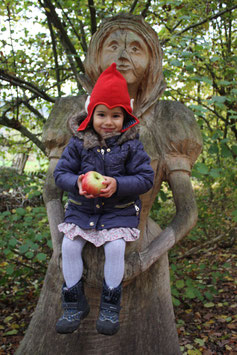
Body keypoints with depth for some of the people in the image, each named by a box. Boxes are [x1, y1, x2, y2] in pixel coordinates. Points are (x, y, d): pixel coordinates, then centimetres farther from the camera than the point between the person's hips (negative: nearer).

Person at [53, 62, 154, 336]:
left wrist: (117, 184, -26)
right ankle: (74, 304, 5)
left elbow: (146, 178, -9)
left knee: (115, 246, -23)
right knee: (69, 246, -13)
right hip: (82, 208, 3)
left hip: (120, 209, -2)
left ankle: (110, 307, -2)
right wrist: (77, 182, -24)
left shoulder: (131, 144, -7)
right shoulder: (78, 143, -3)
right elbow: (60, 173, -1)